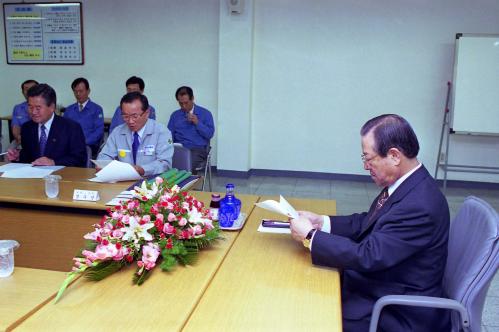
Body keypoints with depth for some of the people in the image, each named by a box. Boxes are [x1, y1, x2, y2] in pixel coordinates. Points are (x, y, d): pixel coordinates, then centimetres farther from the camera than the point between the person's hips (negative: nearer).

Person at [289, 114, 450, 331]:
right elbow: (367, 224, 8)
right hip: (383, 288, 8)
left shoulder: (420, 205, -29)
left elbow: (366, 256, -30)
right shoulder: (406, 184, -2)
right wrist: (321, 222, -5)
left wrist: (310, 235, -20)